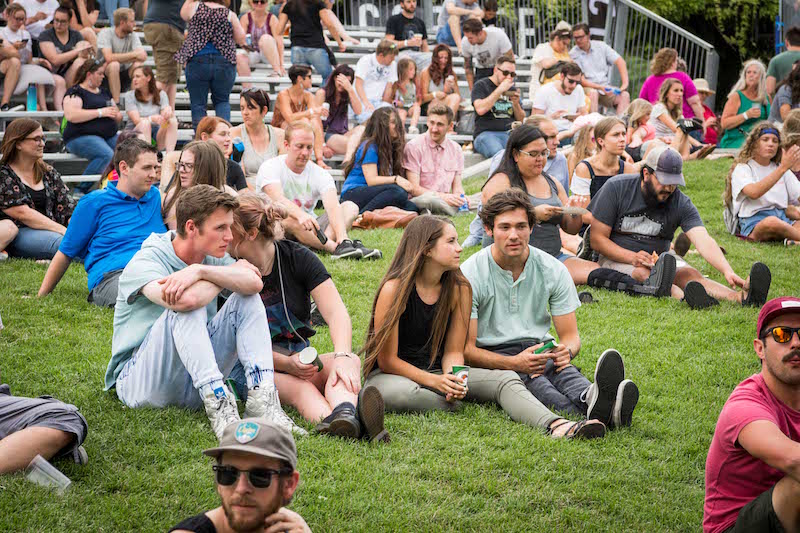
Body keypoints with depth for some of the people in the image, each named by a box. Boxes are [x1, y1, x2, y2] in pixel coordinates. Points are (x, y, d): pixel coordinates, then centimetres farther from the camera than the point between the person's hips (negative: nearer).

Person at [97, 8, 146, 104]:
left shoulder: (132, 35, 0)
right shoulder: (105, 33, -12)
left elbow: (143, 57, -16)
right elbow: (109, 58, -29)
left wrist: (120, 58, -28)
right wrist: (134, 54, -26)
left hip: (124, 76, 4)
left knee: (137, 65, -24)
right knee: (114, 64, -34)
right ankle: (116, 103, -31)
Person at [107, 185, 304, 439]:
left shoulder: (211, 259, 4)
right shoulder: (144, 262, -16)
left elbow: (254, 283, -17)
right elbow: (186, 300, -36)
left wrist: (200, 271, -29)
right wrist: (229, 273, -17)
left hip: (194, 384, 6)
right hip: (138, 381, -6)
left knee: (248, 299, -8)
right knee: (187, 304, -30)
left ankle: (262, 398, -23)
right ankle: (218, 404, -38)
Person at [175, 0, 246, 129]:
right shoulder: (230, 14, 2)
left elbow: (183, 14, 23)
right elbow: (241, 41, 7)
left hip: (198, 61, -1)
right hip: (224, 62, 1)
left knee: (197, 104, 6)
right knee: (222, 101, 15)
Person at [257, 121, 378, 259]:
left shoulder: (320, 174, -1)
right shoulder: (270, 167, -9)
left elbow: (332, 205, -19)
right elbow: (278, 198, -30)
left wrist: (342, 237, -38)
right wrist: (301, 215, -51)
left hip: (308, 228, 4)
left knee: (350, 207, -13)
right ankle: (335, 247, -45)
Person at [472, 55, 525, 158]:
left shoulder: (512, 90, 24)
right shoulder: (481, 85, 9)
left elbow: (521, 120, 23)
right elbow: (480, 109, -11)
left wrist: (516, 104, 2)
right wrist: (500, 90, -8)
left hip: (510, 133, 4)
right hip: (486, 133, -4)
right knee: (498, 153, -40)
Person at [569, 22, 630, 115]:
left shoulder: (601, 46, 7)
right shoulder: (573, 54, -3)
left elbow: (620, 62, 2)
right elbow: (581, 80, -11)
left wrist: (625, 83, -12)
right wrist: (600, 87, -24)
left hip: (606, 88, 4)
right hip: (589, 88, -4)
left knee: (625, 95, -21)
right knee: (593, 93, -37)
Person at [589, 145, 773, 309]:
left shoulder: (681, 203, -6)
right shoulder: (616, 188, -11)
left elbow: (704, 241, -20)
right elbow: (597, 239, -10)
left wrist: (727, 271, -38)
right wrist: (633, 257, -25)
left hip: (659, 259, 3)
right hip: (616, 257, -3)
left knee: (690, 274, -26)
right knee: (643, 273, -35)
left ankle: (740, 297, -52)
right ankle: (685, 298, -65)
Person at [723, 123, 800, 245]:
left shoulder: (780, 168, 23)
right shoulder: (742, 169, 3)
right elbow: (754, 193, -20)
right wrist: (783, 168, -24)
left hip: (783, 218, 5)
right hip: (753, 223, -5)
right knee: (772, 222, -41)